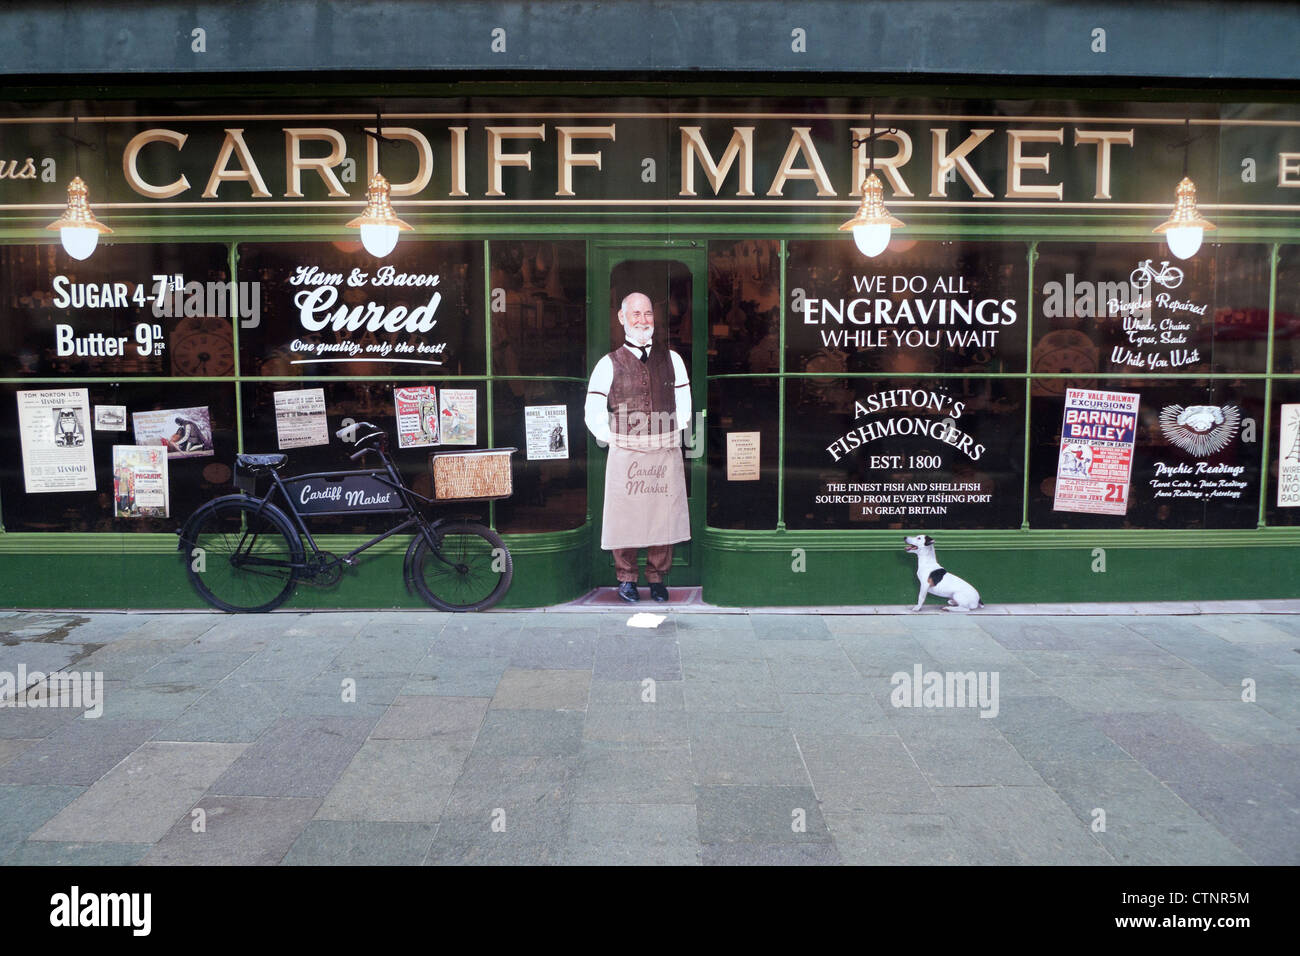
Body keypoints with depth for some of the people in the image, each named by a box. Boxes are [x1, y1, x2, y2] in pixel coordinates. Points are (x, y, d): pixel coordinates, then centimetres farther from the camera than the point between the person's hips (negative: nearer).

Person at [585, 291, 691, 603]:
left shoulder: (671, 360, 9)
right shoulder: (609, 364, 1)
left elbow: (684, 406, 15)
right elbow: (593, 415, 3)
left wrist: (671, 437, 10)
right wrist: (616, 440, 2)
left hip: (666, 454, 2)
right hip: (625, 455, -2)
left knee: (664, 516, 4)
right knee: (626, 516, 1)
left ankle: (657, 577, 20)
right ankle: (627, 578, 19)